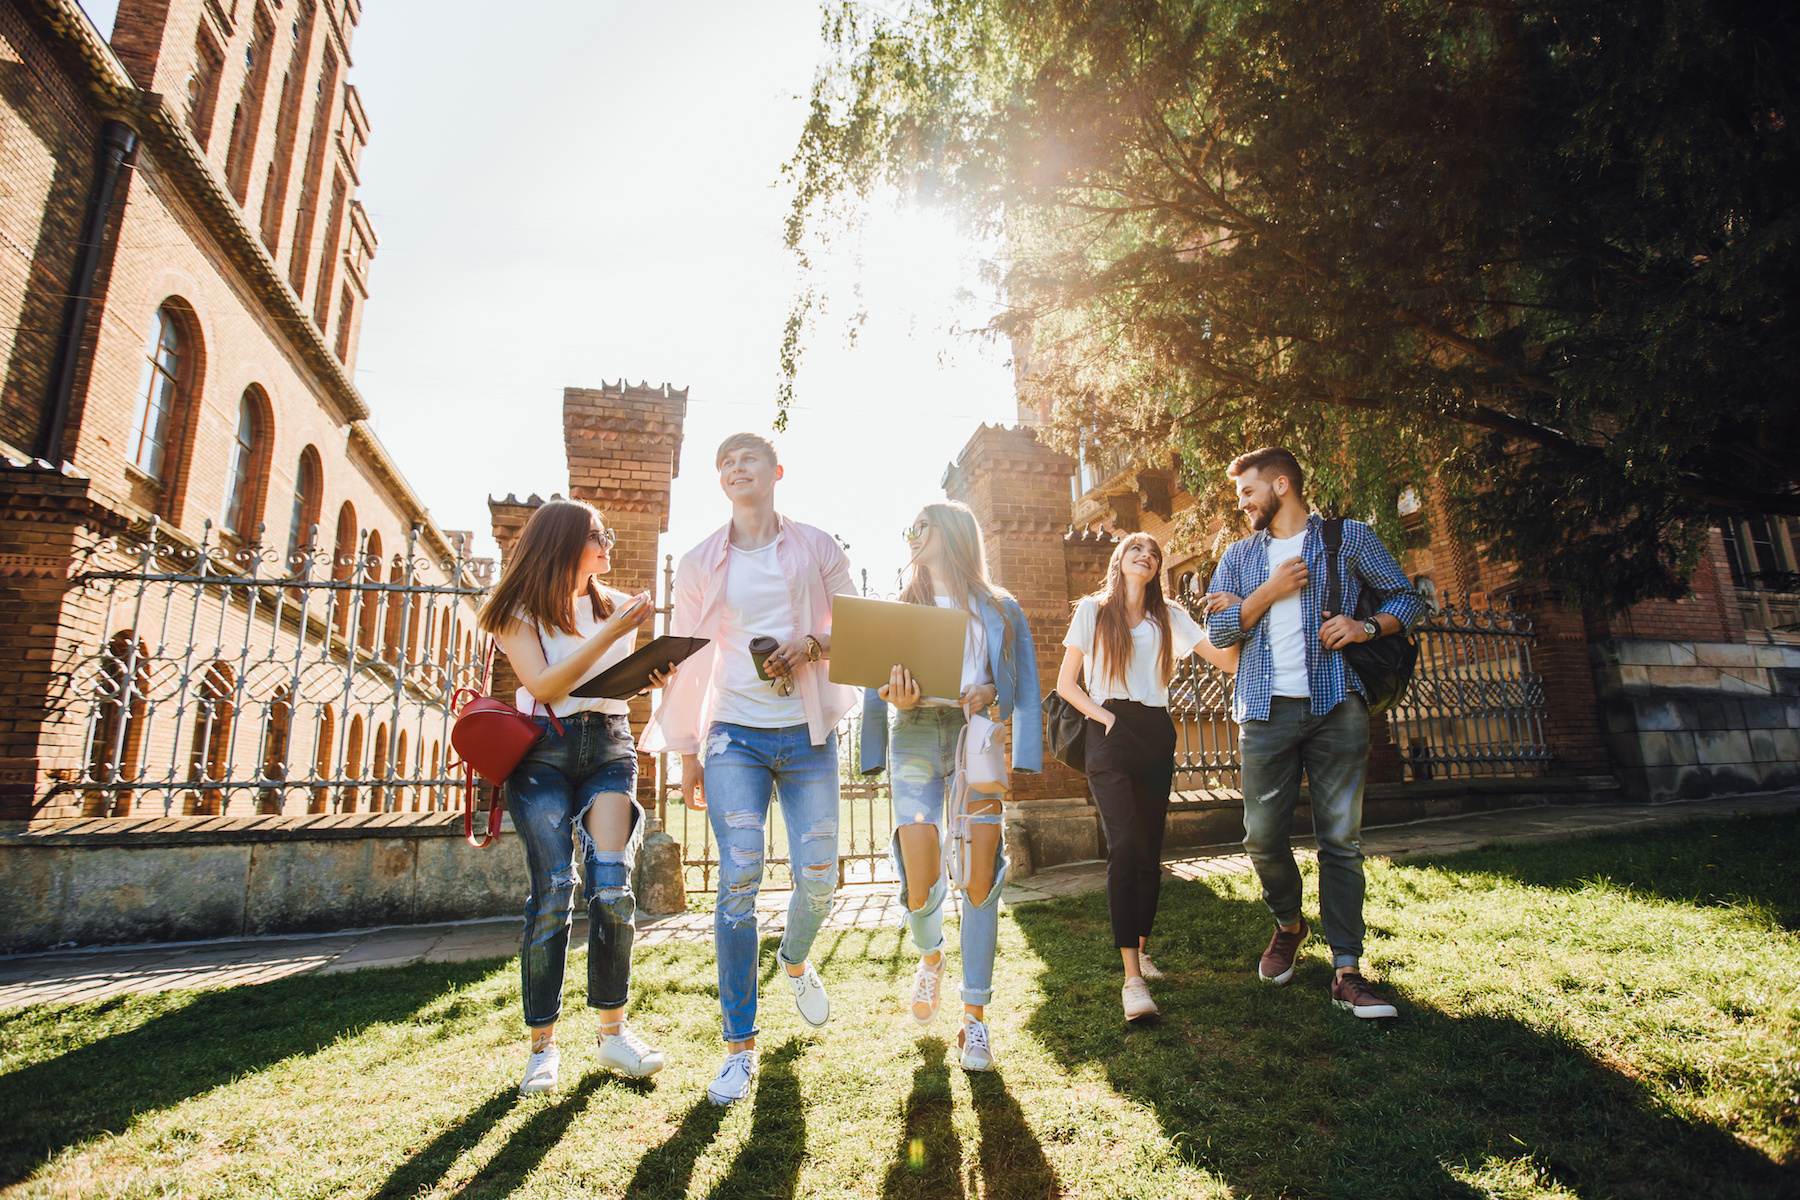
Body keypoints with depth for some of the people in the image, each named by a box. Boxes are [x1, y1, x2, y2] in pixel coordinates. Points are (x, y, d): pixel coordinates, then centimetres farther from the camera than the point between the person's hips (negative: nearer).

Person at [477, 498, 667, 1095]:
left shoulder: (615, 606, 15)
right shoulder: (520, 612, 4)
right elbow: (544, 686, -10)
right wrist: (609, 634, -14)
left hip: (608, 745, 3)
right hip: (543, 751, -2)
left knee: (611, 887, -10)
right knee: (552, 894, -8)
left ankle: (613, 1030, 5)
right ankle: (543, 1045, 6)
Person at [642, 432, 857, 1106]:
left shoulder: (816, 547, 5)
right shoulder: (699, 564, 7)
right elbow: (688, 662, 10)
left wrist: (812, 646, -12)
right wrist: (686, 754, 9)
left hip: (807, 734, 1)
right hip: (734, 736, 0)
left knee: (818, 876, 3)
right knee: (739, 880, -7)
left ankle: (796, 961, 39)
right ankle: (740, 1044, 8)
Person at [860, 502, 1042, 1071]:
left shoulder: (1000, 609, 14)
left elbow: (1024, 686, 10)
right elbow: (877, 686, 12)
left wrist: (990, 693, -11)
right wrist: (898, 699, -10)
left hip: (975, 737, 0)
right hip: (915, 736, 1)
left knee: (979, 880, -6)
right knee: (921, 885, -10)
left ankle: (975, 1015, 9)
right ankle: (929, 957, 25)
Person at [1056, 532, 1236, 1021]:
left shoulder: (1170, 617, 13)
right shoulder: (1092, 610, 7)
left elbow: (1228, 661, 3)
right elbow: (1066, 683, 5)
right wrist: (1102, 715, -9)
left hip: (1156, 736, 3)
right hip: (1111, 735, -3)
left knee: (1150, 849, 6)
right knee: (1125, 847, -15)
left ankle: (1140, 948, 26)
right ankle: (1132, 977, -17)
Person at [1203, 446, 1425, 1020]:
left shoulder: (1350, 537, 9)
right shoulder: (1240, 554, 16)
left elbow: (1408, 599, 12)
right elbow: (1219, 630, 9)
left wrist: (1366, 626, -7)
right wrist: (1271, 590, -4)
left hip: (1337, 707, -2)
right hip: (1267, 710, 2)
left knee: (1341, 838, -2)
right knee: (1263, 836, 1)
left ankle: (1347, 970, 6)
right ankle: (1288, 925, 29)